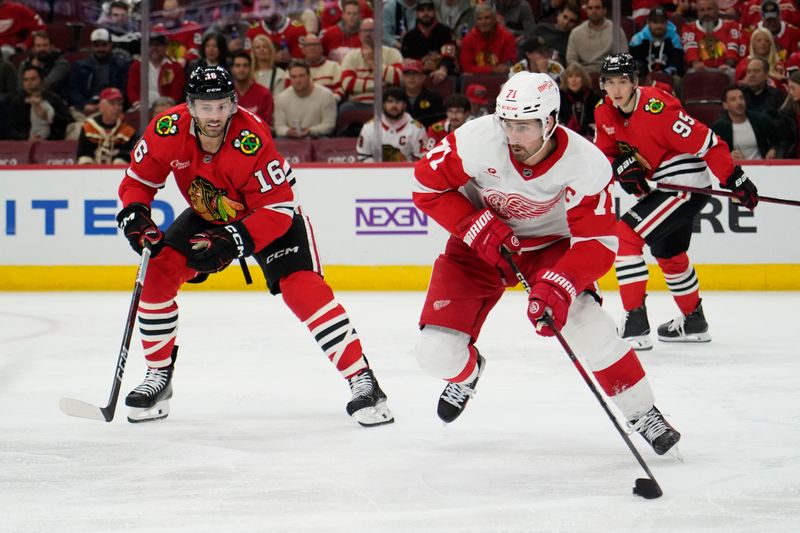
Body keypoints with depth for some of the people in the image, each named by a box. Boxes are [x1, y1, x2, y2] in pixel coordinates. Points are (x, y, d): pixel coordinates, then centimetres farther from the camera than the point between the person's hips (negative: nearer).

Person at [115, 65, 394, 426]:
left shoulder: (253, 139, -36)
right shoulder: (168, 130, -24)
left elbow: (278, 210, -32)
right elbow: (137, 180, -8)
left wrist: (232, 241, -42)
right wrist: (135, 217, -27)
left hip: (273, 215, -5)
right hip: (207, 216, 5)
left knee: (302, 287, -22)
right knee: (158, 271, -11)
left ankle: (363, 381, -20)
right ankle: (158, 377, 6)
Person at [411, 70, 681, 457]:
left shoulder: (586, 164, -28)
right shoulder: (478, 139, -28)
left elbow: (596, 243, -24)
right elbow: (428, 184, -15)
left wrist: (558, 286, -40)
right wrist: (478, 227, -25)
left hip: (550, 243, -1)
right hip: (480, 244, 1)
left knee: (585, 323, -27)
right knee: (435, 352, -10)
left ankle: (642, 413, -7)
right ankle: (467, 372, 31)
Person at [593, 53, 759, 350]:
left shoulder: (656, 109, -26)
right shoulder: (605, 113, -1)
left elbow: (706, 143, -24)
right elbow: (605, 153, 8)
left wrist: (735, 180, -23)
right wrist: (622, 166, -15)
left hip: (688, 183, -10)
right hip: (662, 187, 10)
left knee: (625, 235, -19)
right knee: (668, 252, 27)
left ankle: (636, 323, -20)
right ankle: (693, 322, 47)